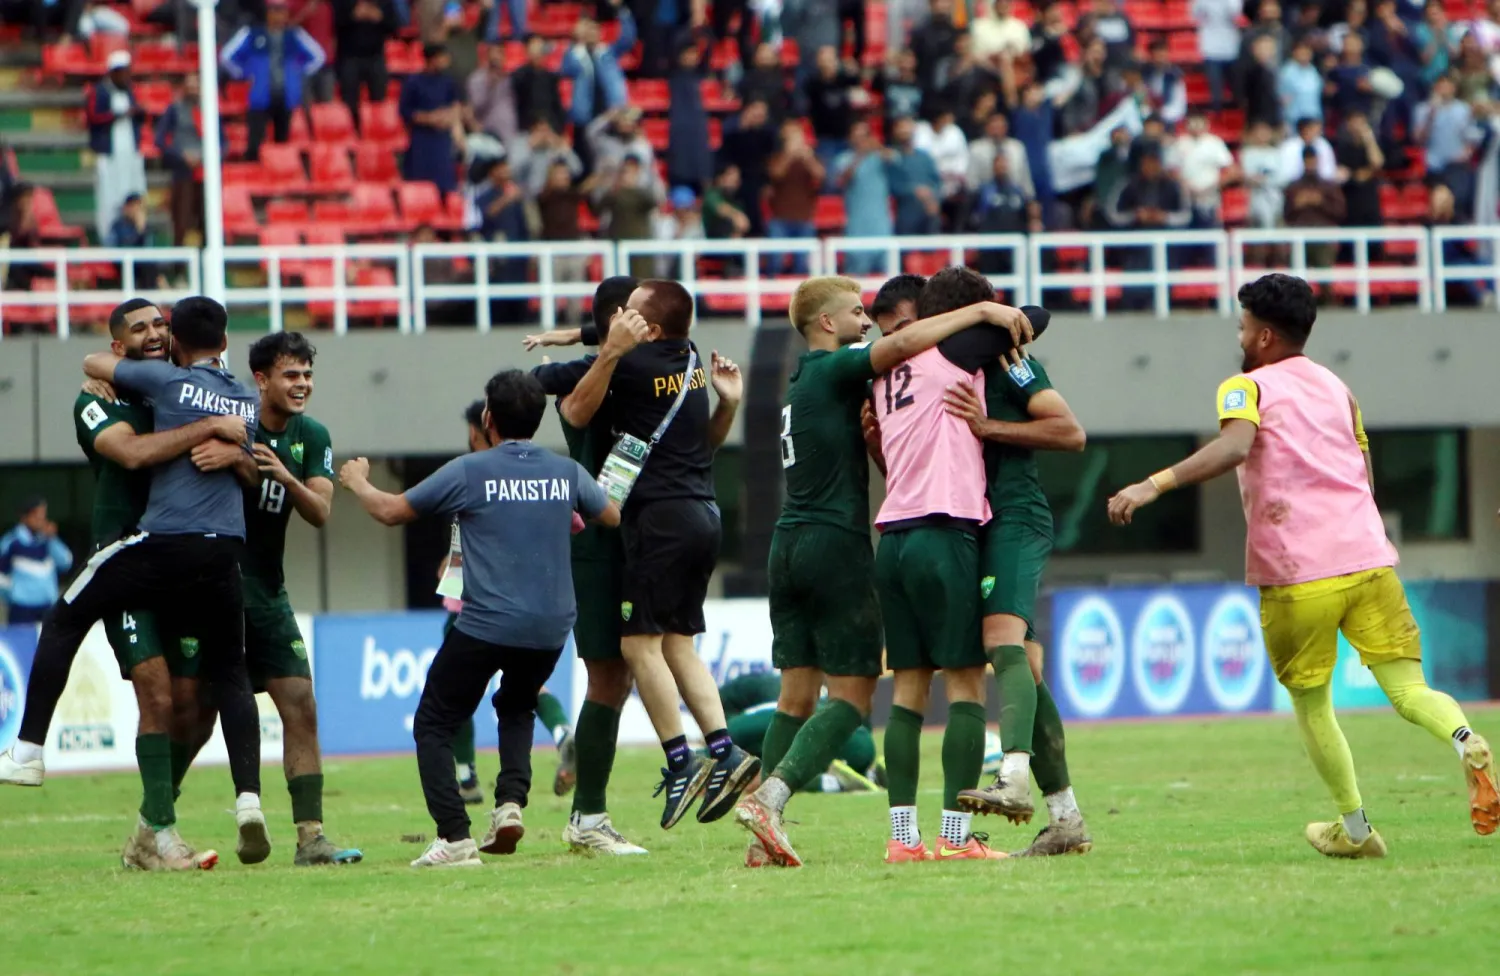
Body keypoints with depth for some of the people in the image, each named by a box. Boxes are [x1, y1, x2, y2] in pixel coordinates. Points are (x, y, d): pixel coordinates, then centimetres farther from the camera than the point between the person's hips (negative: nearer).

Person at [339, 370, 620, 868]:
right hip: (551, 628, 5)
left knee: (434, 724, 8)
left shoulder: (469, 472, -5)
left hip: (485, 624, -5)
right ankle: (511, 801, 7)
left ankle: (455, 836, -8)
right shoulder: (567, 473, 5)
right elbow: (614, 517, 20)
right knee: (517, 708, 31)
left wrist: (358, 482, 24)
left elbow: (390, 511, 3)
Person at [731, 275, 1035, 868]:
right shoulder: (834, 370, -5)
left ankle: (764, 837, 0)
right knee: (851, 696, -5)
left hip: (789, 545, 8)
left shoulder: (803, 381, 20)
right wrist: (982, 311, -17)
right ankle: (769, 798, -19)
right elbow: (902, 344, -21)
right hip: (836, 546, -8)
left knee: (796, 693, 7)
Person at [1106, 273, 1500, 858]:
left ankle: (1355, 829, 19)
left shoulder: (1247, 387, 2)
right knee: (1407, 689, -1)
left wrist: (1154, 485, -26)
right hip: (1368, 557, 4)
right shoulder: (1336, 387, 22)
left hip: (1297, 574, -4)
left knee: (1311, 705, 13)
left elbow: (1233, 447, -20)